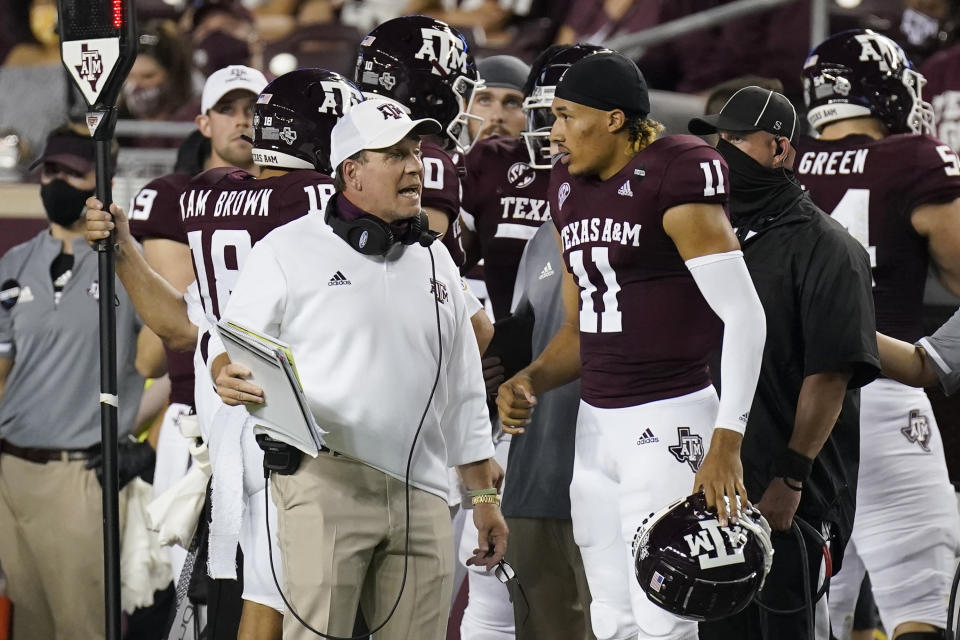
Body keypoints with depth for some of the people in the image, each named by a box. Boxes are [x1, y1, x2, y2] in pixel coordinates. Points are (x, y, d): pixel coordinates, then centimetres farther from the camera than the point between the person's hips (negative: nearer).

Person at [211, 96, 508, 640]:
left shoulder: (436, 263, 20)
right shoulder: (292, 250, 4)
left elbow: (462, 394, 23)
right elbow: (230, 348, 4)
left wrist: (485, 495, 20)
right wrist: (228, 379, -20)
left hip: (420, 491, 5)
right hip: (326, 476, -5)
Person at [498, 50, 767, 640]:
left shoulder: (674, 177, -12)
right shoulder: (571, 189, 13)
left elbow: (745, 316, -16)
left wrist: (726, 443, -22)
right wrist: (530, 381, 1)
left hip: (668, 420, -8)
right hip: (596, 423, 8)